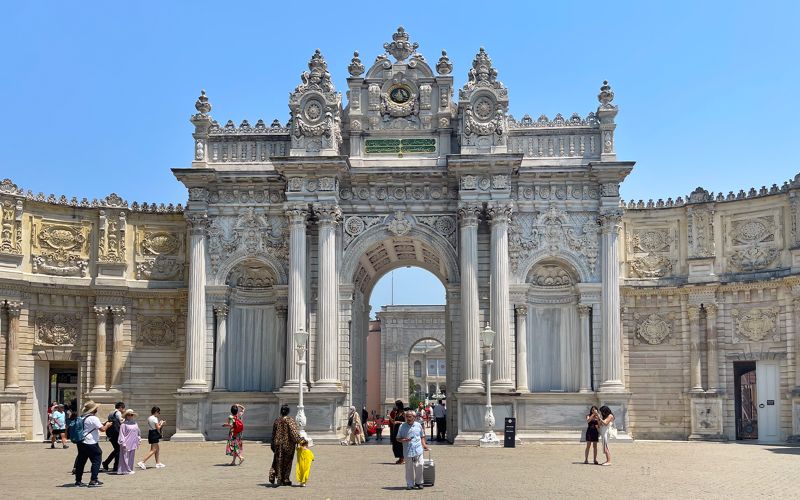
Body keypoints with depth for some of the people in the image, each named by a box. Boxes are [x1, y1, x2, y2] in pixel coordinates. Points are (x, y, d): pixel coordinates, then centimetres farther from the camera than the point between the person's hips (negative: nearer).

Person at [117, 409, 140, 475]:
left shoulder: (135, 423, 13)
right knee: (125, 457, -4)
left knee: (131, 457, 9)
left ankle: (129, 469, 17)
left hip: (133, 444, 6)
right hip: (126, 444, -6)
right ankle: (124, 470, 0)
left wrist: (138, 442, 18)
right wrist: (123, 443, -14)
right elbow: (122, 434, -9)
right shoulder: (124, 424, -7)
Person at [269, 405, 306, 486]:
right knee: (287, 462, 8)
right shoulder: (290, 420, -12)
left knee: (278, 461, 13)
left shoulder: (277, 420, 2)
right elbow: (294, 432, -21)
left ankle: (273, 477, -1)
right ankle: (285, 480, 14)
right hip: (288, 444, -3)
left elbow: (273, 433, 9)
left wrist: (273, 444, 18)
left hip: (278, 443, 3)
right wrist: (301, 440, -21)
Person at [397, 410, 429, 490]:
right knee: (409, 468, 3)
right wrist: (404, 440, -11)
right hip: (407, 451, -1)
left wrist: (424, 444, 4)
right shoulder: (402, 426, 4)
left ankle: (418, 482, 12)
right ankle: (410, 484, 13)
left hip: (418, 450, 1)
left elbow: (422, 436, 19)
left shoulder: (418, 425, 8)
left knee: (419, 466, -5)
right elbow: (398, 438, 8)